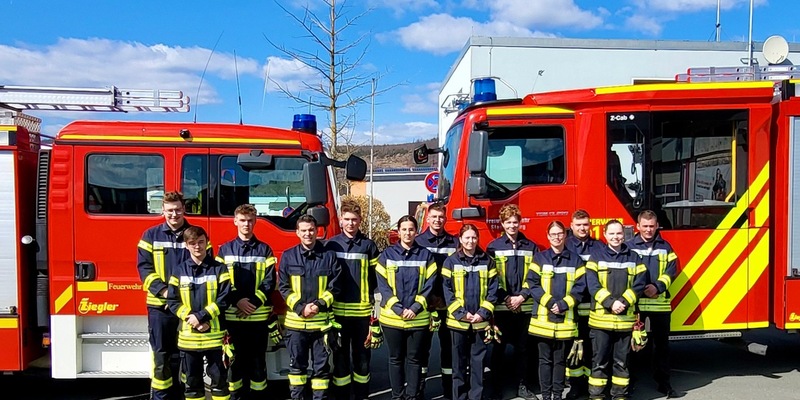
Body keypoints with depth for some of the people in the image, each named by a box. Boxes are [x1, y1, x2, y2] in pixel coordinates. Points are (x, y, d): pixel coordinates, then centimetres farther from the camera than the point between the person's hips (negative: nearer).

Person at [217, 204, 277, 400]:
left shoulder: (264, 249, 6)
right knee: (236, 358, 7)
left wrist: (254, 302, -12)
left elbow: (269, 282, -1)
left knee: (258, 358, 6)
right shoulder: (225, 249, 7)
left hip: (259, 314, 0)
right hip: (233, 314, 0)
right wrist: (237, 301, -13)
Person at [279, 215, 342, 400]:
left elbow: (334, 287, 0)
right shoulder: (288, 256, 2)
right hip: (295, 321, 1)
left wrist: (319, 305, -14)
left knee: (321, 366, 7)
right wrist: (300, 308, -12)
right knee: (297, 365, 11)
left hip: (322, 321, 0)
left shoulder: (329, 255, 1)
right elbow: (283, 287, -1)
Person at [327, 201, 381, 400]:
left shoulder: (369, 245, 3)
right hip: (338, 311, 0)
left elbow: (377, 280, 4)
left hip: (363, 311, 0)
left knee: (362, 356, 9)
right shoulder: (331, 245, 4)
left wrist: (376, 312, -1)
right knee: (341, 357, 7)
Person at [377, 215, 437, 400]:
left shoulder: (425, 255, 2)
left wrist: (415, 308, -13)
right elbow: (382, 285, -4)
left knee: (414, 358, 10)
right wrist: (398, 308, -14)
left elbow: (429, 285, -2)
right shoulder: (387, 255, 1)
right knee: (396, 358, 11)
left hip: (418, 318, 0)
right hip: (392, 317, 0)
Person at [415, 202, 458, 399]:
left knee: (448, 344, 10)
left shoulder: (454, 242, 5)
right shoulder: (418, 242, 0)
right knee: (423, 344, 8)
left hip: (448, 303, 2)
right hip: (424, 303, -1)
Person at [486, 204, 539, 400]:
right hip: (501, 306, -1)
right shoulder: (493, 247, 2)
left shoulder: (531, 247, 7)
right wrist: (505, 298, -11)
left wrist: (522, 296, -8)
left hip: (525, 306, 2)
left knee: (523, 347, 10)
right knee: (499, 348, 4)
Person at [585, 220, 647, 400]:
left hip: (625, 318, 2)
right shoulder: (596, 255, 2)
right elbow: (592, 285, -7)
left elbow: (639, 284, 0)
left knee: (622, 361, 10)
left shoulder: (634, 257, 9)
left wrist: (623, 302, -13)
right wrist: (610, 303, -18)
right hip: (601, 317, -2)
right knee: (600, 361, 4)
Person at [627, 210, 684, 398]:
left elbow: (671, 271, 3)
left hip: (660, 303, 2)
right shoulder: (629, 246, 3)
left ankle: (664, 382, 20)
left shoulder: (665, 246, 11)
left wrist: (658, 287, -13)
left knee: (661, 344, 10)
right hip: (635, 302, -2)